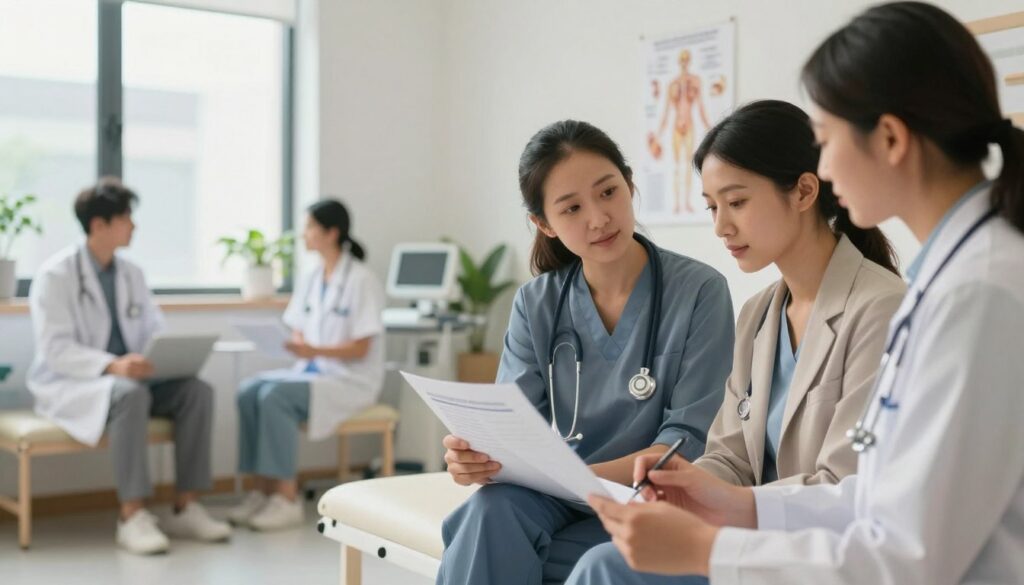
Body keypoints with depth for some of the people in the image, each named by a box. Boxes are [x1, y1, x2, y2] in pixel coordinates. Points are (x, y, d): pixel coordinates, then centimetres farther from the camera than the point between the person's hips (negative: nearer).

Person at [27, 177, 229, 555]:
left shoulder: (131, 273, 10)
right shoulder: (55, 275, -9)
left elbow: (156, 331, 10)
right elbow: (55, 349, -18)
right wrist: (111, 365, -34)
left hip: (128, 378, 6)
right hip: (70, 383, -6)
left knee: (197, 391, -19)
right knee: (130, 395, -38)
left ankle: (185, 508, -16)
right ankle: (132, 516, -31)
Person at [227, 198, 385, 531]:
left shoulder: (361, 280, -11)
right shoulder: (311, 279, 11)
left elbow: (360, 349, -14)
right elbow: (299, 334, 13)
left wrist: (314, 351, -27)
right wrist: (294, 345, -10)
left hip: (351, 379, -7)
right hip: (311, 370, 7)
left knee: (274, 396, -28)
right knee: (249, 391, -18)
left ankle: (287, 498, -22)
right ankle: (263, 490, -15)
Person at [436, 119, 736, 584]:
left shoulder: (700, 292, -7)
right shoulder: (535, 304, 4)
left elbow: (689, 442, -11)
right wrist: (477, 456, -27)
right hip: (559, 496, 3)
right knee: (495, 509, -31)